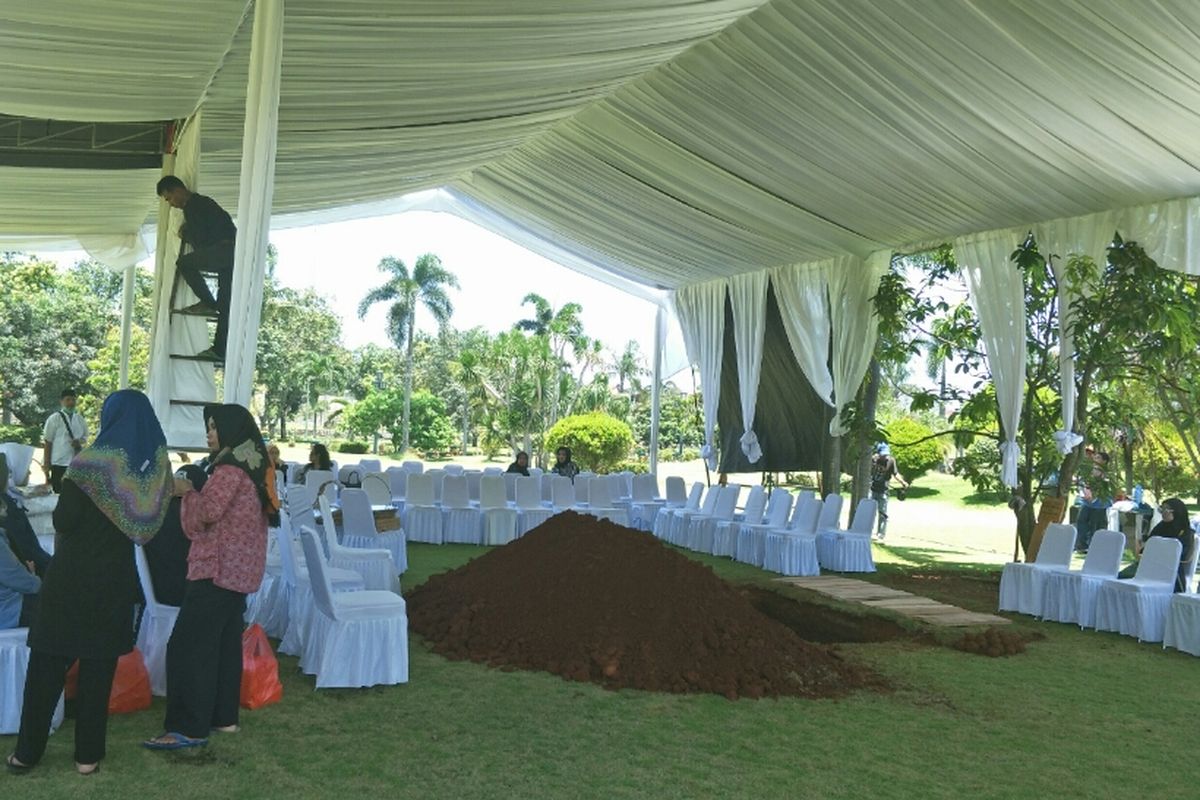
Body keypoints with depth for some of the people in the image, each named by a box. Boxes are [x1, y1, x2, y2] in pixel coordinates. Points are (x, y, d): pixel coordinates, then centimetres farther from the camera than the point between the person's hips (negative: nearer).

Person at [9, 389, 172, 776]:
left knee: (48, 663, 9)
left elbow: (64, 522, -12)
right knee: (99, 666, 10)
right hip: (117, 577, 4)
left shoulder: (89, 462, -15)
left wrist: (67, 491, 7)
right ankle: (89, 754, 15)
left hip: (72, 574, -3)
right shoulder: (159, 465, -1)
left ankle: (28, 751, 17)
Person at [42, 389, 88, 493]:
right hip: (59, 463, -4)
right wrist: (46, 465, -6)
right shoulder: (54, 419, -4)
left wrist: (80, 441, -7)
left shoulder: (79, 419, 8)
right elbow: (47, 442, -3)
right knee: (60, 493, 0)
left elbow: (85, 436, 18)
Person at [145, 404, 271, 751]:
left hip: (218, 569, -10)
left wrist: (186, 491, -3)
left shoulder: (230, 468, -15)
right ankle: (223, 716, 21)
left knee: (188, 647, -7)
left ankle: (189, 728, -5)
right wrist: (194, 491, 12)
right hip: (239, 569, 10)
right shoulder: (252, 466, 15)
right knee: (225, 643, 14)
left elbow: (207, 512, -18)